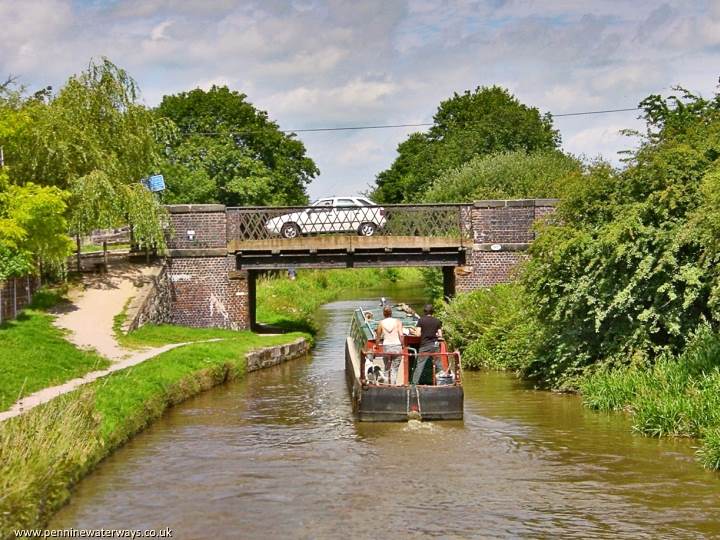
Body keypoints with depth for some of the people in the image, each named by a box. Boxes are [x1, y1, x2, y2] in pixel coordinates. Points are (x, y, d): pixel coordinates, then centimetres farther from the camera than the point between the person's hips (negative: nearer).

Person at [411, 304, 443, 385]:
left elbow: (418, 334, -10)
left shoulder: (421, 320, -6)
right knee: (438, 364, 10)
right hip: (435, 345, 2)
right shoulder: (437, 321, 1)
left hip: (424, 345, -2)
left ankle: (414, 382, -4)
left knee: (420, 365, -1)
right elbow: (440, 335, 1)